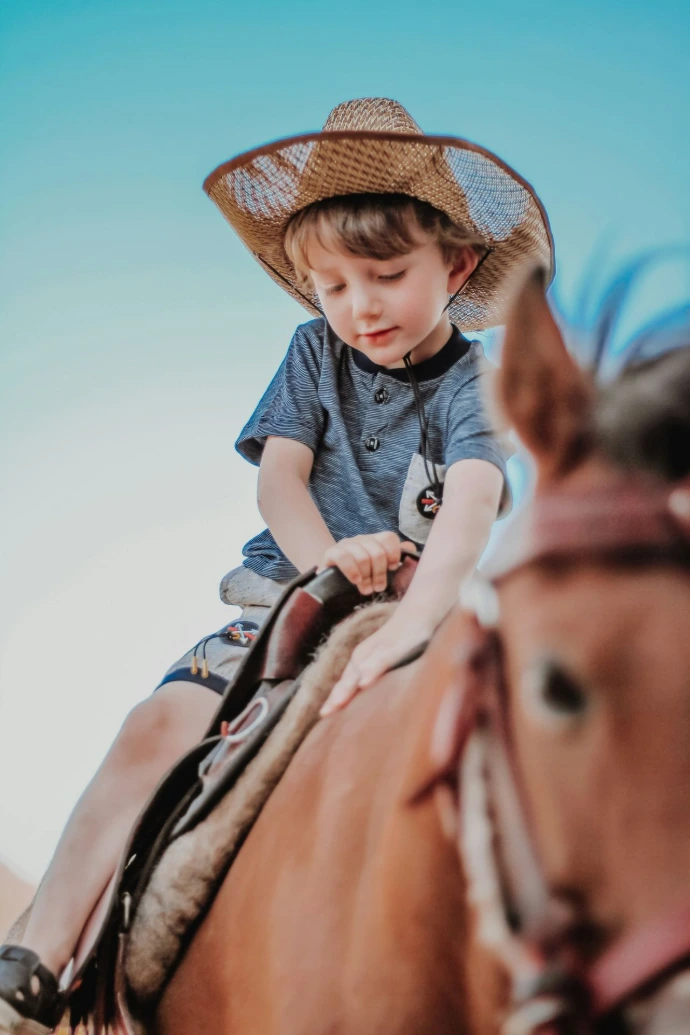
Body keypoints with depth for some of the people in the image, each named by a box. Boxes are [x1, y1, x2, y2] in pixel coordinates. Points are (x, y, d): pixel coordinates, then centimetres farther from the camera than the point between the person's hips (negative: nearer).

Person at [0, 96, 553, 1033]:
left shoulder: (477, 384, -7)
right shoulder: (318, 351, 8)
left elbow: (472, 503, -25)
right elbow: (278, 477, 0)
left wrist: (408, 625, -45)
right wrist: (328, 558, -25)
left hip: (434, 616, -2)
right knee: (158, 725, -18)